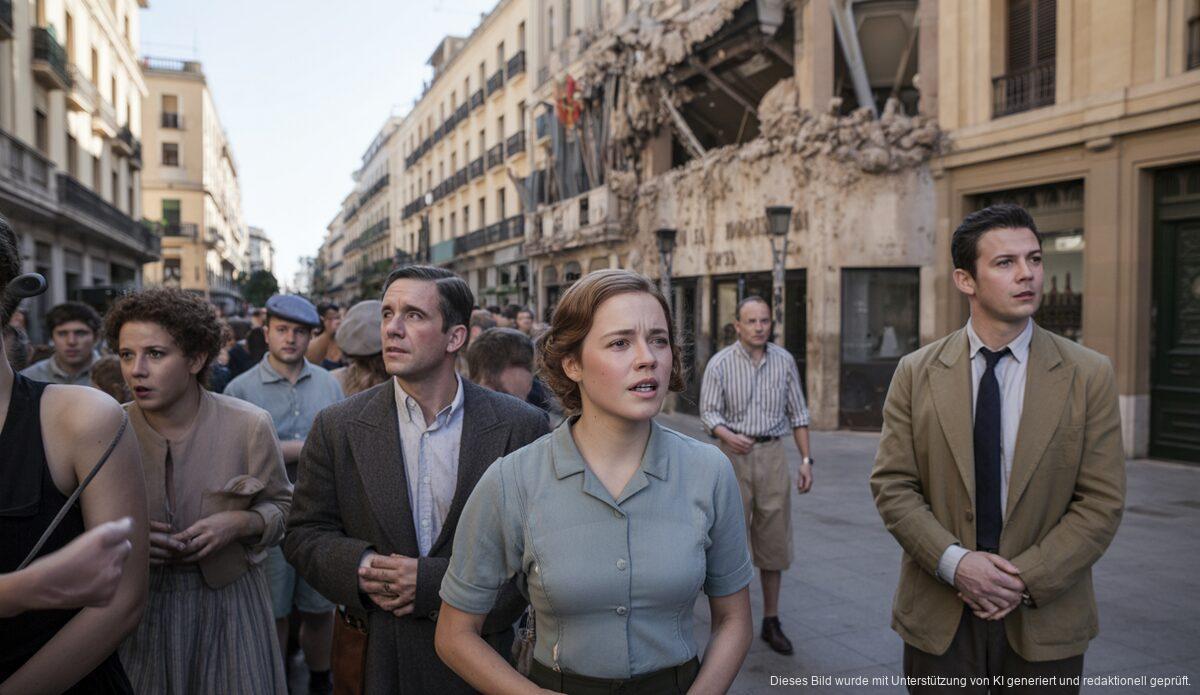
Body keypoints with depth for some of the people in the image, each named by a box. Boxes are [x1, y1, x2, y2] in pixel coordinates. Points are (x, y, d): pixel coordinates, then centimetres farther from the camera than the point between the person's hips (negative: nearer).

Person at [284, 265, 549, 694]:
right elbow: (304, 534, 2)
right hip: (373, 658, 1)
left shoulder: (520, 428, -10)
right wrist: (359, 568, -19)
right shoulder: (337, 429, -4)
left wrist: (437, 583, -19)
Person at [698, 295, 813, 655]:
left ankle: (771, 621, 18)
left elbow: (797, 413, 10)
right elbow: (709, 412, -6)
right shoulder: (720, 364, -3)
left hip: (773, 454, 2)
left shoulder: (784, 361, 5)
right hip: (735, 454, -2)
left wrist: (806, 460, 5)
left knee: (774, 541, 6)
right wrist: (728, 436, -27)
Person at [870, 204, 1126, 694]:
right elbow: (891, 485, -5)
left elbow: (1101, 502, -6)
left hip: (1045, 621, 0)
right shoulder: (916, 373, -2)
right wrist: (955, 562, -17)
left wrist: (1027, 579, -14)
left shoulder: (1089, 376, -3)